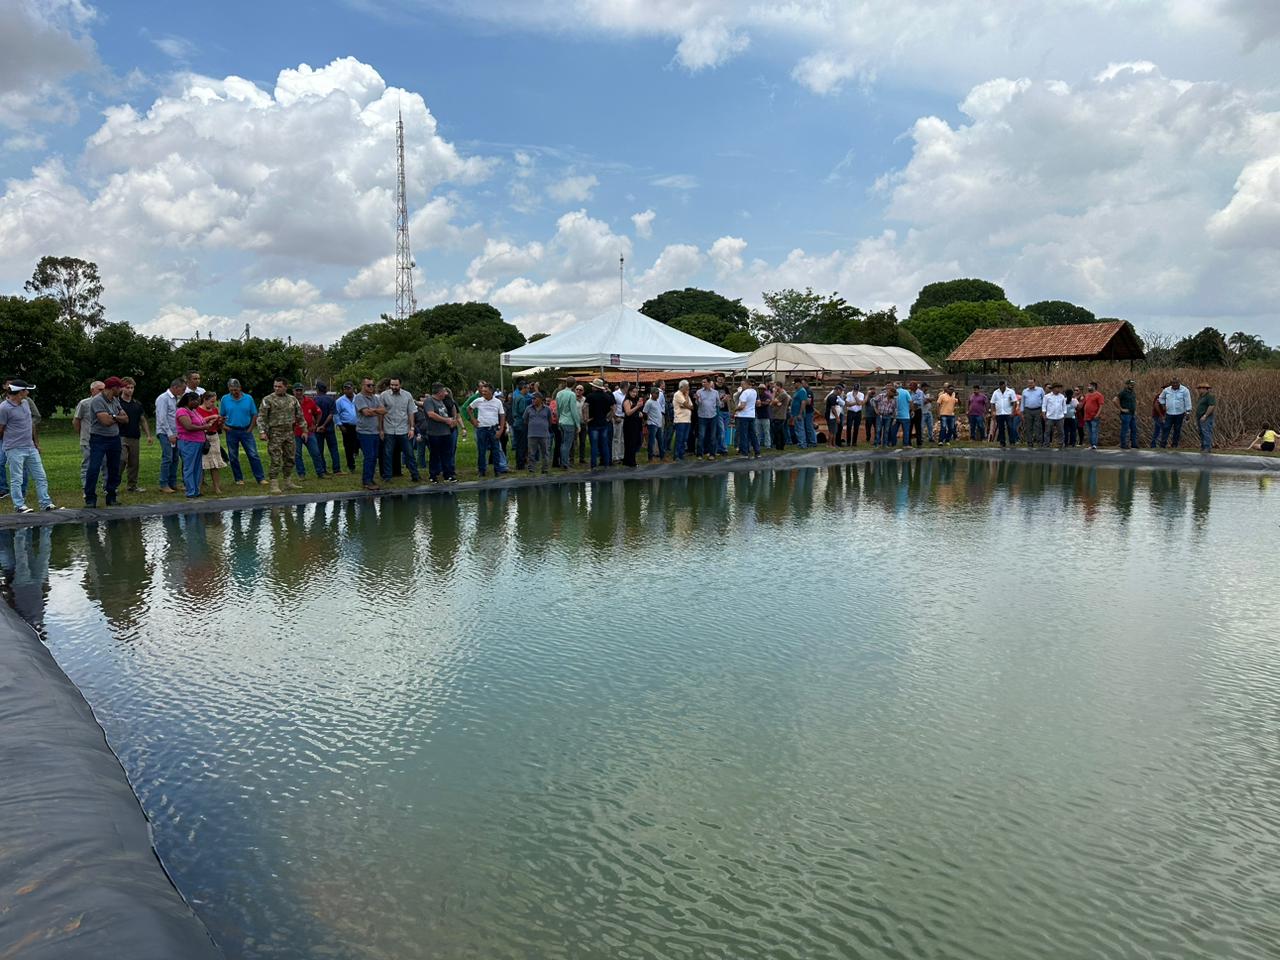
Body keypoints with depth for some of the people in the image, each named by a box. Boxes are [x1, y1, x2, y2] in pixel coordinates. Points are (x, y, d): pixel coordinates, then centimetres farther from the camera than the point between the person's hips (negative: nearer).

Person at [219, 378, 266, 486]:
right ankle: (238, 479, 18)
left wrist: (251, 428, -4)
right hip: (231, 432, 1)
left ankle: (260, 478, -3)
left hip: (246, 431, -1)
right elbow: (221, 415, 6)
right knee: (233, 457, 7)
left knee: (253, 455, -5)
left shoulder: (248, 398, -1)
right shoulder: (225, 399, 1)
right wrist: (223, 426, -9)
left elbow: (254, 415, 3)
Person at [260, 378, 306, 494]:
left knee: (290, 458, 10)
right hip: (275, 433, -4)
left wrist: (304, 430, 13)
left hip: (290, 433, 5)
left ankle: (288, 481, 22)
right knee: (275, 460, -6)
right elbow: (261, 417, -6)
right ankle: (274, 484, -3)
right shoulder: (268, 400, -3)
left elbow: (300, 416, 16)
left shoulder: (293, 399, 10)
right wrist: (262, 432, -16)